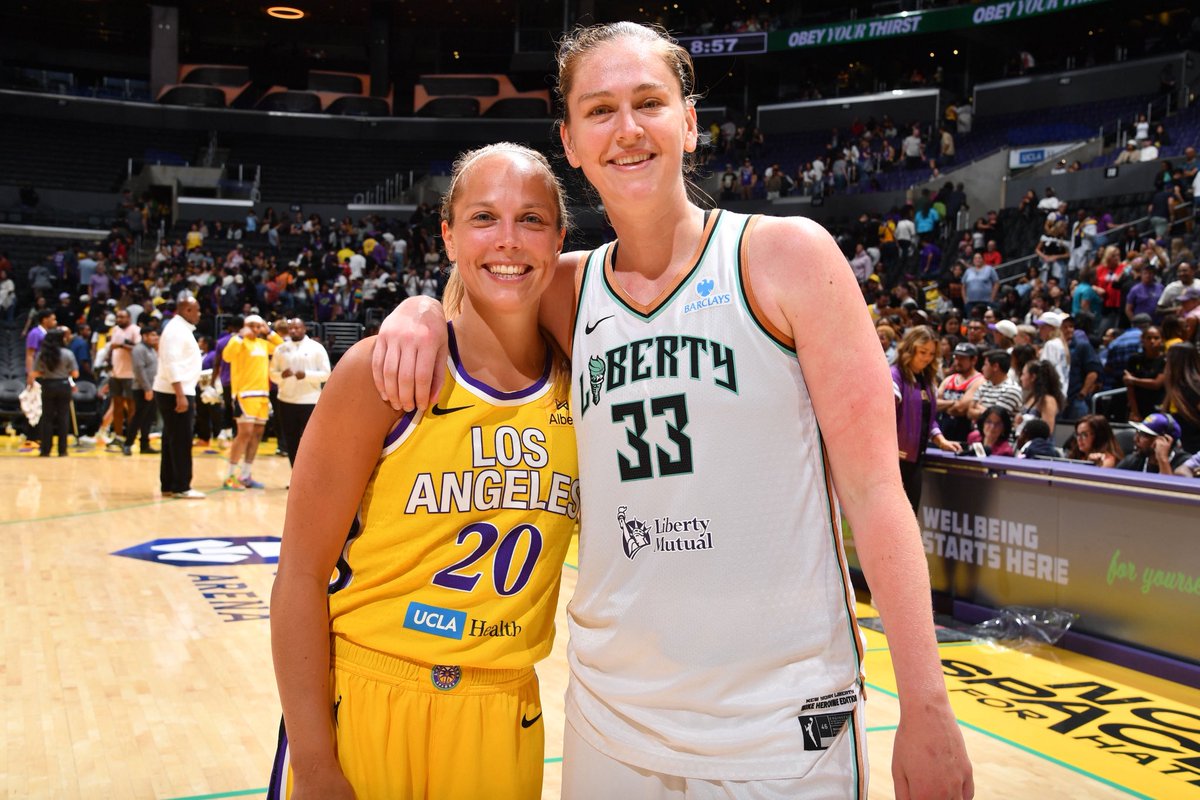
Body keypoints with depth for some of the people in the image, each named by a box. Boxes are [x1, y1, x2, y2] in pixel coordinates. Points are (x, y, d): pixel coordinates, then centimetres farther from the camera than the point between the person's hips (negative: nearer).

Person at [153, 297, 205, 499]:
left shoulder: (182, 329, 17)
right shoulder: (176, 329, -13)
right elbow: (171, 364, -22)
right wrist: (180, 395, -26)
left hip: (179, 392, 10)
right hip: (175, 393, -10)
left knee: (173, 440, 11)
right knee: (181, 441, -8)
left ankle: (168, 485, 16)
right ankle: (181, 487, -5)